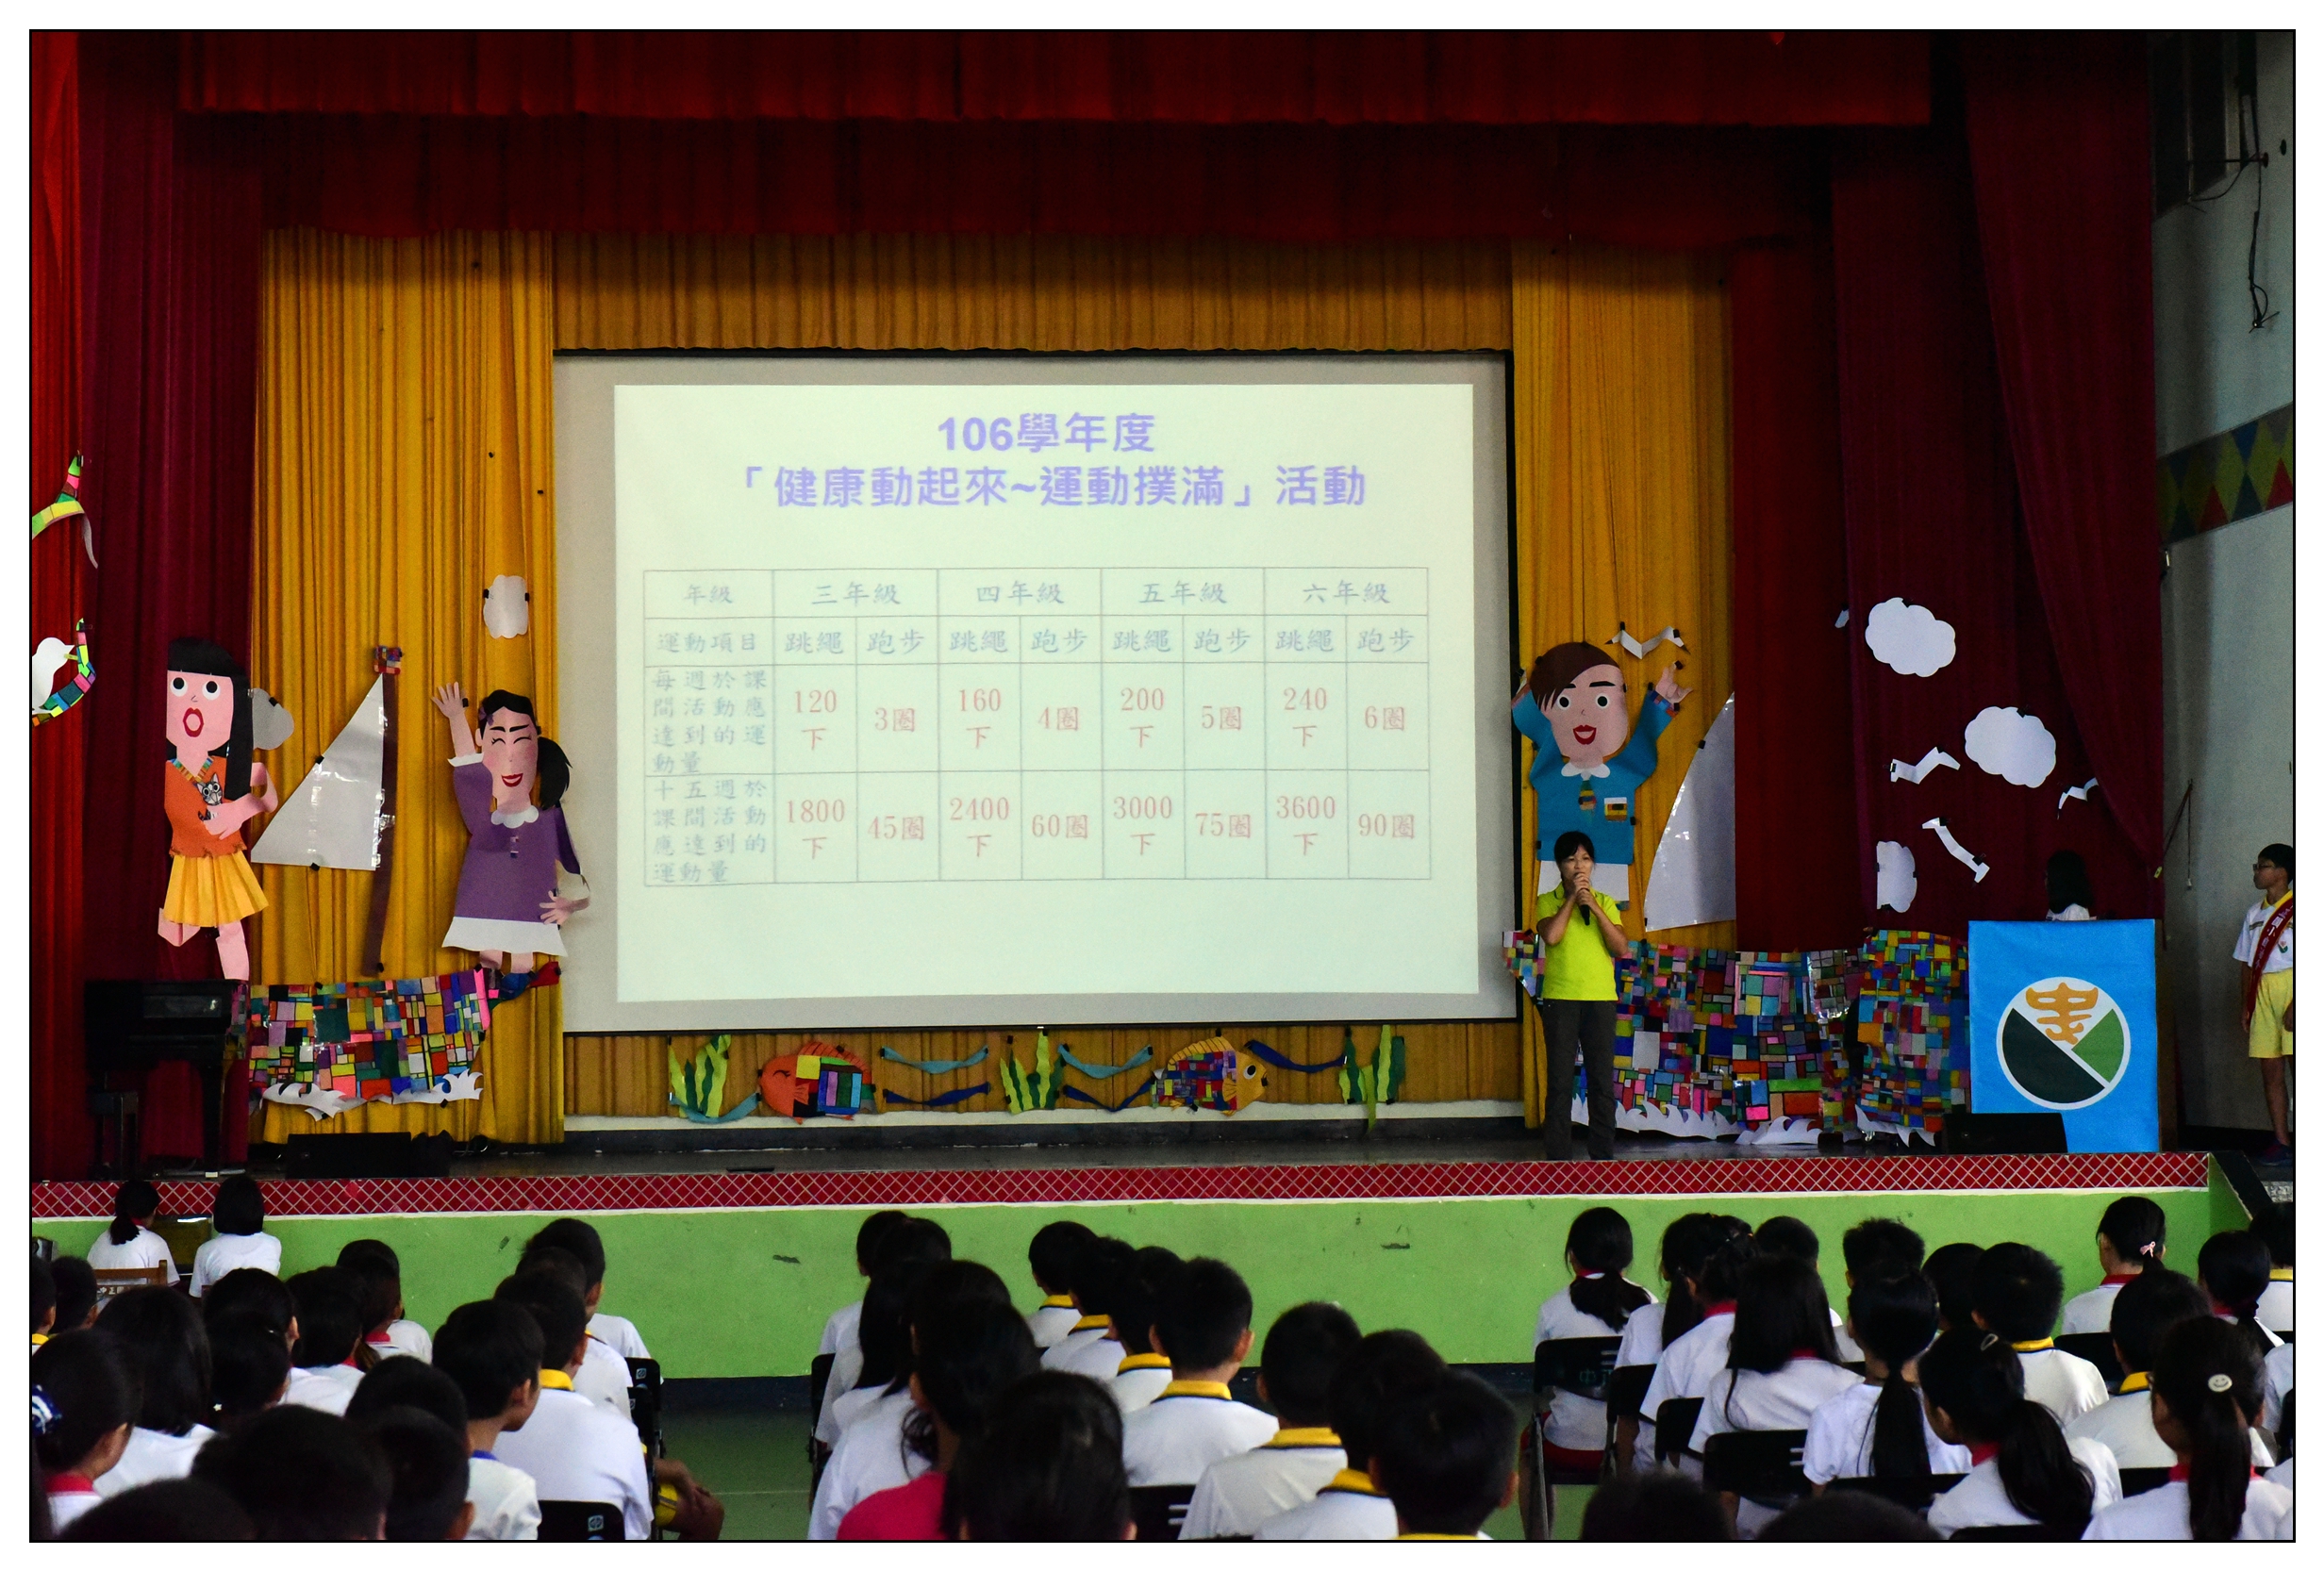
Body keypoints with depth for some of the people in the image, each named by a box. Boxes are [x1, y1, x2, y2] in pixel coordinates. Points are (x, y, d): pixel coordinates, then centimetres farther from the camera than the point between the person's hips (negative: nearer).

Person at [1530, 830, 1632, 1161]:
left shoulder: (1605, 903, 11)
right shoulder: (1547, 901, 5)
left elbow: (1621, 947, -2)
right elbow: (1551, 936, -15)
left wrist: (1594, 907, -9)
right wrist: (1571, 897, -9)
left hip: (1601, 998, 2)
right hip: (1559, 999, -2)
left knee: (1602, 1081, 2)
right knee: (1559, 1081, -2)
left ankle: (1603, 1155, 8)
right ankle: (1557, 1156, 2)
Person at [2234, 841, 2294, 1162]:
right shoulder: (2254, 913, 16)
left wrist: (2297, 1004, -17)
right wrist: (2246, 1006, 11)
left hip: (2290, 988, -6)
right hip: (2262, 993, 6)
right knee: (2270, 1073, 4)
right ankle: (2281, 1142, 7)